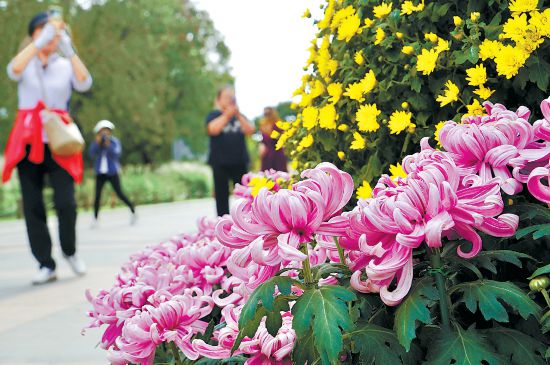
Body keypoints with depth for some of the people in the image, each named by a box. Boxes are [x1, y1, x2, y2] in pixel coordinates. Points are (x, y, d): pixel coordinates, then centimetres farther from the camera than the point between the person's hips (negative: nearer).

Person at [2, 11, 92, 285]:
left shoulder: (66, 65, 11)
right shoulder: (26, 65, 9)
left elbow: (84, 84, -11)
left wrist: (69, 50, -20)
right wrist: (40, 42, -24)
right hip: (28, 141, 1)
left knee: (66, 202, -11)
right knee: (33, 206, -2)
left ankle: (69, 251, 15)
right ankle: (46, 265, 6)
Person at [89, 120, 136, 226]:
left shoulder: (115, 142, -1)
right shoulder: (95, 143, 5)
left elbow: (116, 154, -15)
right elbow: (92, 154, -12)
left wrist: (108, 145, -29)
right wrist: (97, 143, -23)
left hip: (112, 172, -2)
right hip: (100, 173, 2)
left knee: (120, 194, -4)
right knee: (97, 196, -6)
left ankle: (133, 211, 13)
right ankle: (95, 219, -1)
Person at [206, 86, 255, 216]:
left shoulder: (239, 116, 15)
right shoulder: (214, 115, 7)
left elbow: (250, 130, -1)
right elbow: (213, 130, -13)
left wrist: (238, 115, -14)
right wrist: (227, 115, -20)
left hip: (240, 161, 3)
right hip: (220, 162, -3)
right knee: (222, 195, -2)